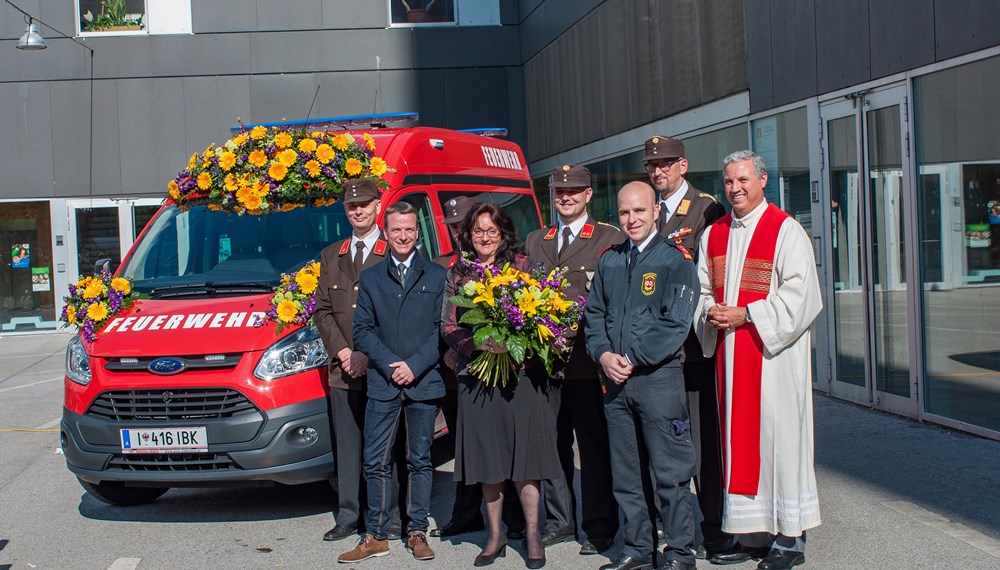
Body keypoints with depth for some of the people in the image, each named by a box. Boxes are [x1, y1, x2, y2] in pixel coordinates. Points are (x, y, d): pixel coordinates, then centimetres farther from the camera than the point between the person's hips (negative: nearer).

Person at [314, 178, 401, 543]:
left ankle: (391, 517, 8)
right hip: (343, 372, 5)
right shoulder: (330, 256, 16)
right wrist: (342, 352, -3)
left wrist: (369, 355, -13)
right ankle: (348, 517, 16)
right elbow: (323, 311, 12)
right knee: (347, 447, 9)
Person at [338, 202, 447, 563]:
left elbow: (442, 329, 1)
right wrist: (390, 364, -8)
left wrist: (415, 365, -10)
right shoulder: (370, 278, 12)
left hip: (424, 382, -1)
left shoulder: (436, 276, 8)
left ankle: (417, 533, 14)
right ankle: (376, 536, 9)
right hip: (382, 384, 1)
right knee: (376, 462, 1)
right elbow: (361, 330, 6)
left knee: (420, 461, 6)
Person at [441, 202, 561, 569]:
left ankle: (533, 535, 10)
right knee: (486, 457, 6)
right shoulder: (458, 275, 10)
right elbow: (448, 326, 5)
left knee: (524, 454, -2)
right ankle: (495, 536, 17)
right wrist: (476, 344, -13)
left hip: (521, 372, -2)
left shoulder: (523, 265, 4)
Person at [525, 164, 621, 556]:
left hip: (587, 361, -5)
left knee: (595, 447, 2)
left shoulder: (611, 240, 0)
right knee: (552, 443, 10)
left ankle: (600, 529, 12)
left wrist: (579, 332, -15)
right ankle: (560, 520, 23)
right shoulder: (534, 242, 17)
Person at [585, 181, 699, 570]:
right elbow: (594, 313, 14)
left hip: (658, 377, -5)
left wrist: (633, 360, -14)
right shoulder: (609, 261, 13)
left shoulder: (675, 261, -4)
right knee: (625, 472, 11)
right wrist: (603, 354, -4)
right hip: (614, 379, 6)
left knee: (670, 472, 0)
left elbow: (675, 323, -12)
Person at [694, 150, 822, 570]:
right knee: (738, 438, 7)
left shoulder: (786, 231, -6)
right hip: (729, 353, 6)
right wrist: (710, 311, -3)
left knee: (777, 436, -3)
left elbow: (800, 294, -13)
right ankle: (751, 534, 15)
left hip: (773, 352, -6)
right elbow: (703, 288, 19)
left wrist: (746, 314, -17)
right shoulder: (714, 234, 14)